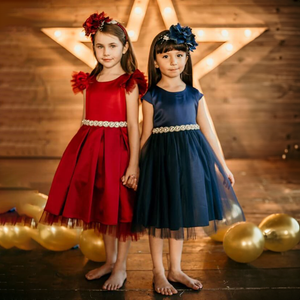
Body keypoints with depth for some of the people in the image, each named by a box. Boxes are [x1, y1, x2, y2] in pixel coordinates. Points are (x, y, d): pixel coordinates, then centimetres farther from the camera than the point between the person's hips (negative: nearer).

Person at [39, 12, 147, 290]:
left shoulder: (129, 83, -6)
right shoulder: (89, 82, 9)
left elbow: (133, 126, -10)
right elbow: (85, 121, 13)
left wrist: (133, 164, -15)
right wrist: (81, 153, 11)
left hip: (116, 148, -5)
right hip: (90, 147, 6)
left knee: (119, 208, 4)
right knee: (100, 208, 15)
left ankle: (120, 267, 21)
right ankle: (109, 260, 34)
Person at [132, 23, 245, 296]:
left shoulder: (195, 95, 4)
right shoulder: (151, 97, -4)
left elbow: (208, 131, 6)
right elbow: (146, 135, -1)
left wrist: (223, 166, 7)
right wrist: (137, 167, -1)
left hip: (190, 158, 3)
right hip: (160, 157, -3)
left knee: (180, 216, 14)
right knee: (159, 216, 7)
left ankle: (175, 270, 30)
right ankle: (158, 273, 23)